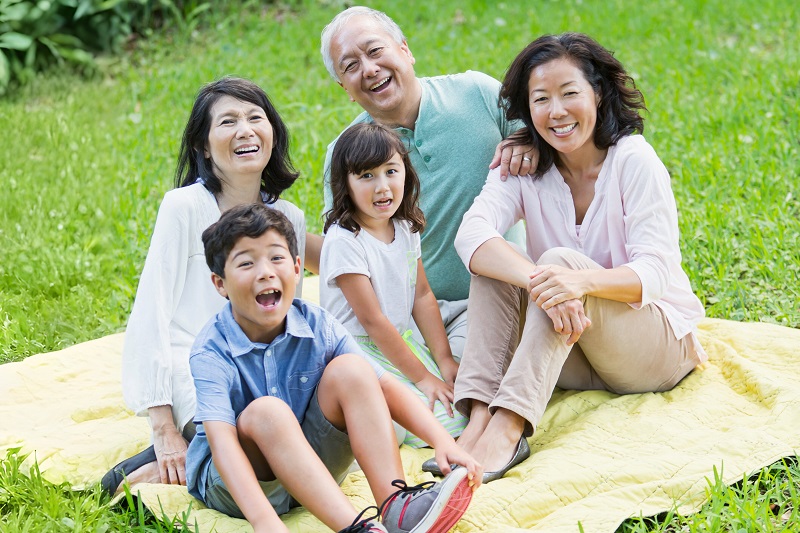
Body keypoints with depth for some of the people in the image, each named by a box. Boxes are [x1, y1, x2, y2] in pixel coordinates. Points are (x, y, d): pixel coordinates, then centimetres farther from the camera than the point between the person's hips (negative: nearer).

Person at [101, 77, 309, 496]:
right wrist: (164, 429, -17)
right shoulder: (185, 206, -8)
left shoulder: (289, 218, 9)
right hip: (187, 372, -7)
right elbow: (152, 313, -11)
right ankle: (170, 458, -8)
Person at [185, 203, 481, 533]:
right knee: (266, 411, -35)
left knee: (350, 369, -17)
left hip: (312, 462, 4)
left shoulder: (318, 327, -8)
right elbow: (221, 441, -35)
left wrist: (441, 439, -26)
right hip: (230, 481, -4)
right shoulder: (212, 352, -22)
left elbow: (384, 387, -9)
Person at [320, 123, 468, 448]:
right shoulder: (344, 241, -19)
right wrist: (421, 376, -15)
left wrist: (444, 360, 0)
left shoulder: (405, 228, 5)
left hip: (401, 342, 7)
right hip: (359, 352, -7)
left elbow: (422, 296, 9)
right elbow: (372, 320, -18)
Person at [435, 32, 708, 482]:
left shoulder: (633, 159, -14)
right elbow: (471, 235, -21)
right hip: (576, 357, 4)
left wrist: (582, 280, -42)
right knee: (493, 265, -19)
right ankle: (479, 418, -34)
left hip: (659, 345, -4)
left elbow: (656, 272, -21)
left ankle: (509, 427, -44)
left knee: (562, 261, -30)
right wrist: (539, 283, -41)